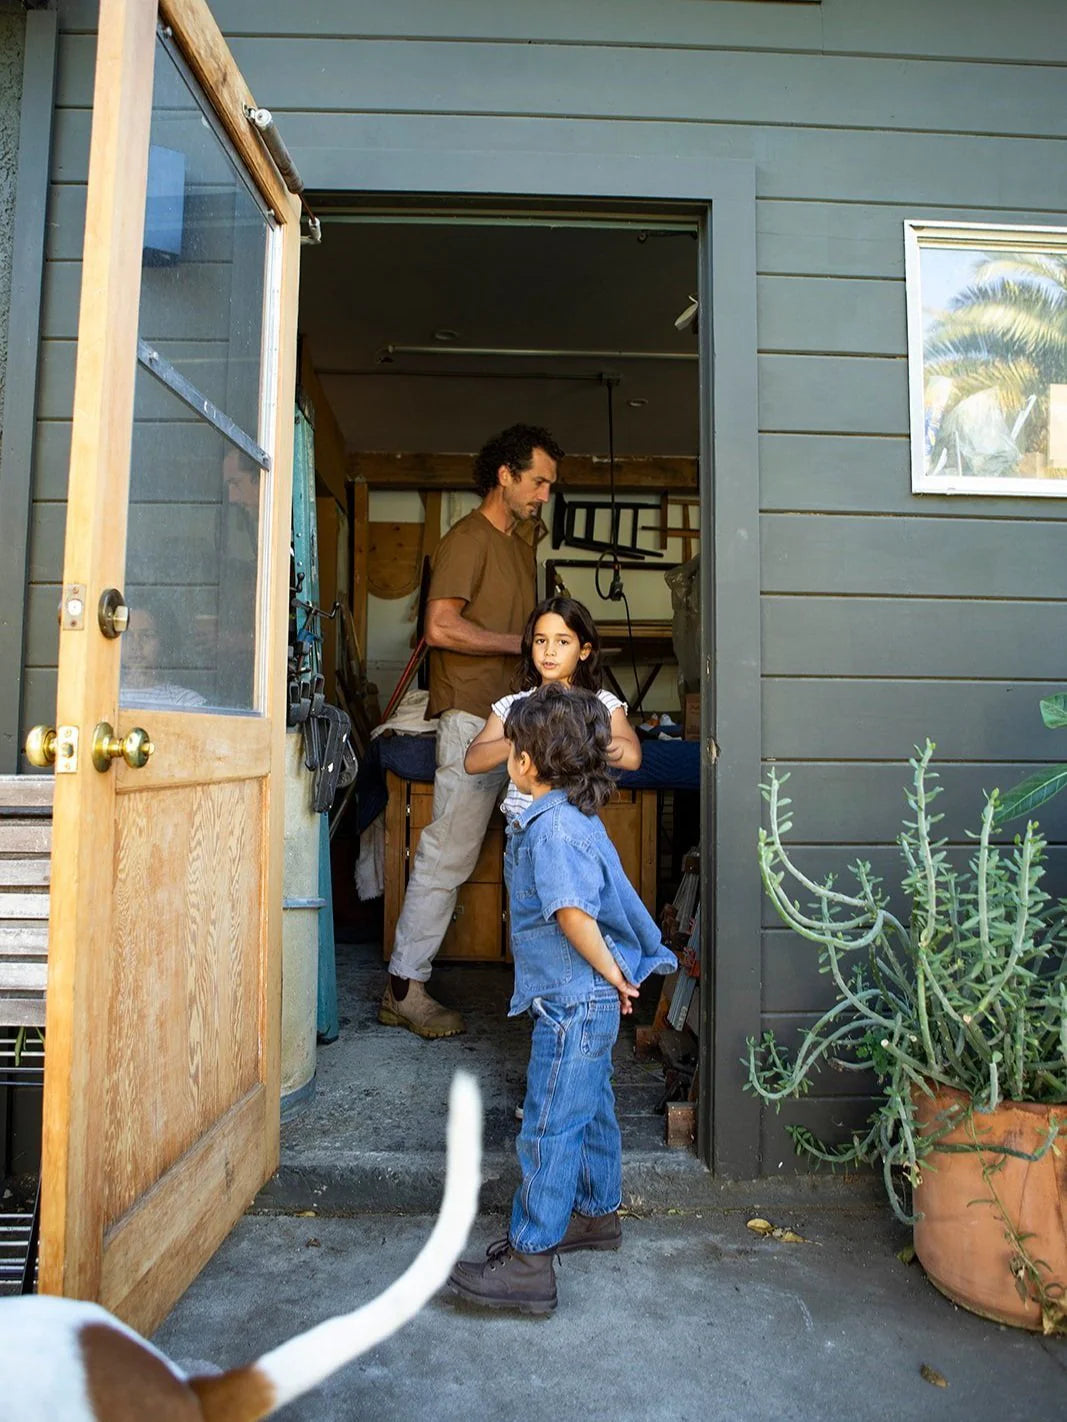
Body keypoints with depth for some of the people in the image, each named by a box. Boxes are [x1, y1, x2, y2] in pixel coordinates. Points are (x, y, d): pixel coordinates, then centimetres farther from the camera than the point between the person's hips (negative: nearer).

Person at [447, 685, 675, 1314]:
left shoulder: (552, 826, -22)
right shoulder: (576, 817, 9)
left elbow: (573, 913, -31)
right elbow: (611, 896, 16)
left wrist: (611, 974, -19)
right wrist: (615, 975, 19)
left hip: (573, 1003, -10)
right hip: (590, 1001, 10)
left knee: (550, 1128, -1)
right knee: (591, 1112, 23)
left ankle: (529, 1262, 10)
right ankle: (598, 1214, 40)